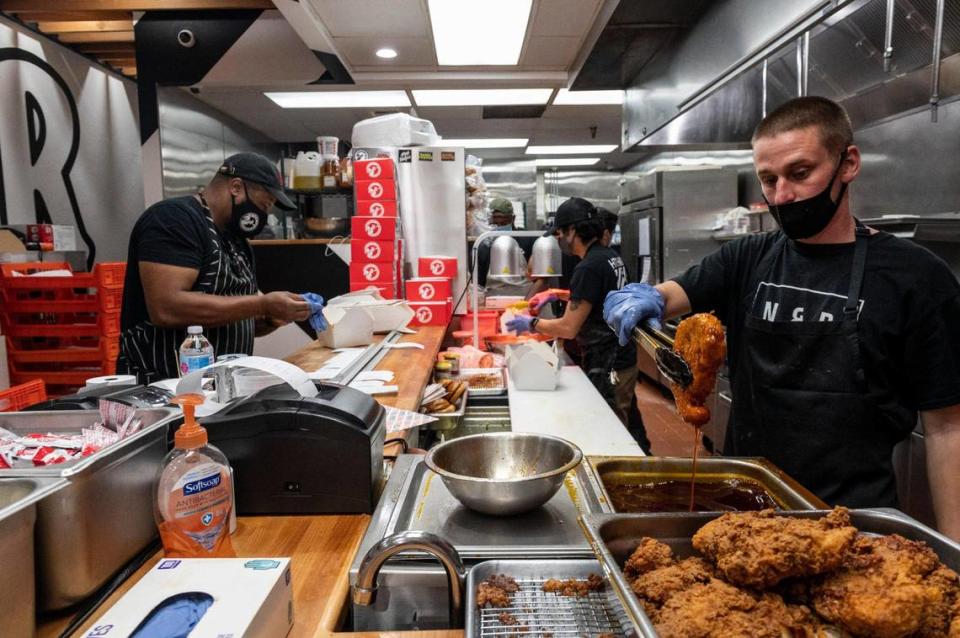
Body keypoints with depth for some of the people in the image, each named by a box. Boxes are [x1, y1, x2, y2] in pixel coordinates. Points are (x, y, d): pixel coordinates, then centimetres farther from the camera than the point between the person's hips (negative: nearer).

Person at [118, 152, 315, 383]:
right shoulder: (174, 219, -11)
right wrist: (262, 304, -21)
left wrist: (270, 319, 0)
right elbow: (166, 308, -24)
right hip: (165, 385, -8)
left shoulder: (235, 239, 13)